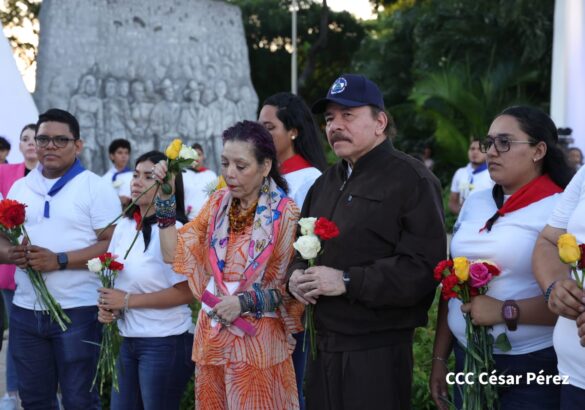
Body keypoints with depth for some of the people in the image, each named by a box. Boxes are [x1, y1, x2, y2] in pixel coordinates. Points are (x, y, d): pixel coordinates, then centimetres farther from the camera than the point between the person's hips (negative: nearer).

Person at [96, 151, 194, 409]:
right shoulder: (124, 225, 6)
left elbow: (186, 292, -18)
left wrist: (128, 300, -17)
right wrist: (107, 306, -3)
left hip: (165, 342, -7)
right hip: (127, 339, 7)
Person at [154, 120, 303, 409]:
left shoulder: (285, 214, -10)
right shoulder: (217, 204, 6)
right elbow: (174, 253, 1)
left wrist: (245, 301, -19)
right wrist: (165, 197, -4)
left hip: (257, 341, -5)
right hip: (212, 337, 5)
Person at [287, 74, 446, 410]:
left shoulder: (412, 180, -9)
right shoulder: (326, 182, 18)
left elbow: (424, 267, -20)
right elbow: (300, 245, 26)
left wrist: (347, 281, -21)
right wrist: (296, 274, 1)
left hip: (377, 349, -7)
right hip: (321, 342, 7)